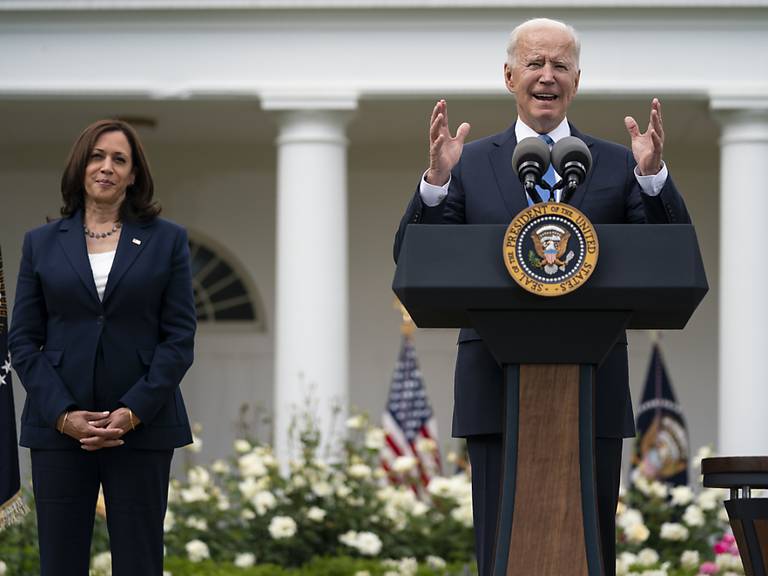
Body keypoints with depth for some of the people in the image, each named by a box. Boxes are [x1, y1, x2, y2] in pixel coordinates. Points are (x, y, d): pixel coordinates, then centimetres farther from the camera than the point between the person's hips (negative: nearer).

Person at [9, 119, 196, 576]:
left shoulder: (167, 240, 5)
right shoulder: (42, 243, 8)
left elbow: (180, 337, 0)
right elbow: (23, 340, 4)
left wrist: (133, 412, -12)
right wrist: (63, 414, -9)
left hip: (142, 427, -1)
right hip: (58, 428, 1)